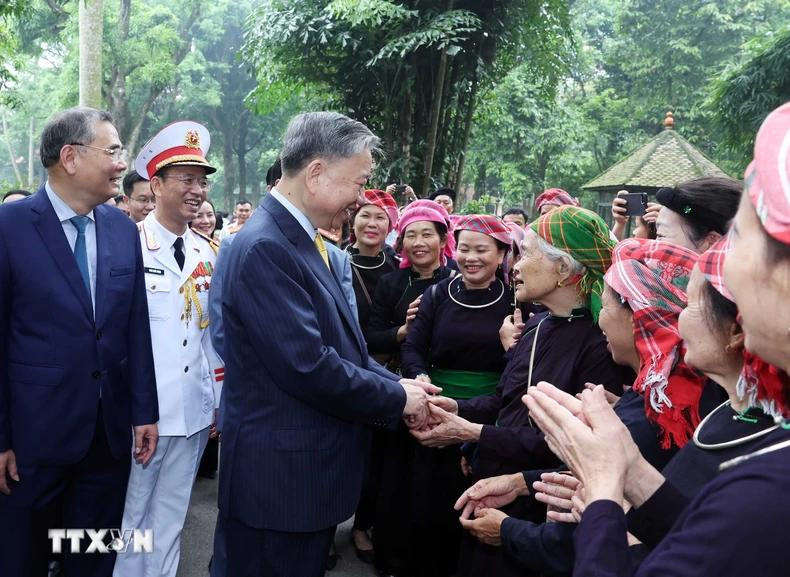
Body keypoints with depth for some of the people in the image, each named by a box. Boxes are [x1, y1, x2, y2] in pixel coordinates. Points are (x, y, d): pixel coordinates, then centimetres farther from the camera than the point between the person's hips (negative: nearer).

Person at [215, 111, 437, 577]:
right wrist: (397, 398, -14)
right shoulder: (266, 247, -22)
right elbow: (308, 366, -27)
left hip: (310, 468, 9)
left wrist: (397, 384, -1)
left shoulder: (304, 240, 9)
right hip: (281, 474, -9)